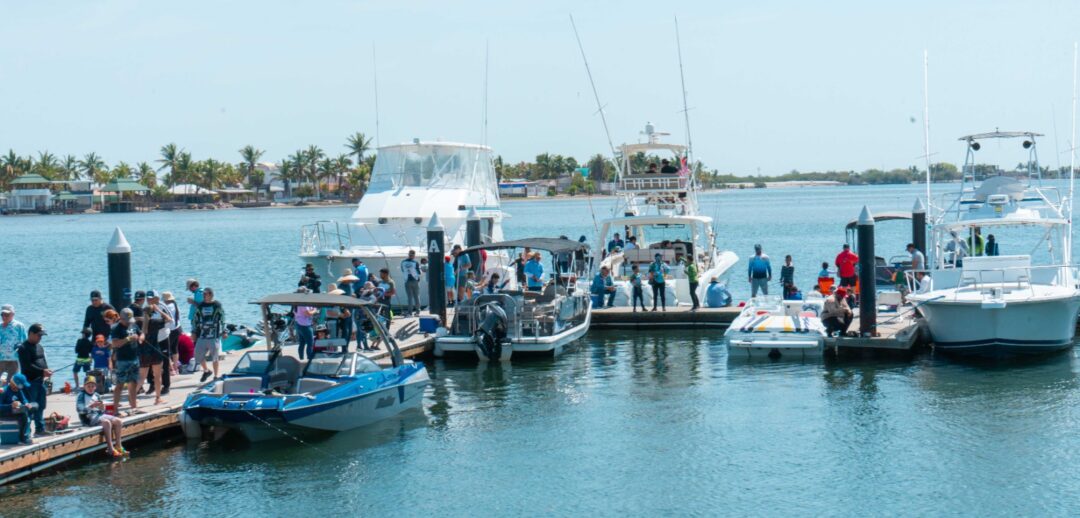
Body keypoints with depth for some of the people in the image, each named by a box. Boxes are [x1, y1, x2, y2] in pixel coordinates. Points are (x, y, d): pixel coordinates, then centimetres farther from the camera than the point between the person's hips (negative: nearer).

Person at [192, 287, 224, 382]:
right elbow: (196, 320, 14)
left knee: (215, 357, 3)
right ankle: (206, 371, 26)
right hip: (202, 336, 4)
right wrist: (194, 332, 11)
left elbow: (222, 320, -1)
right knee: (198, 355, 2)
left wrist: (224, 332, -3)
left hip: (214, 336, -4)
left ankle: (216, 376, 17)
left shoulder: (217, 306, -3)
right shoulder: (200, 306, 8)